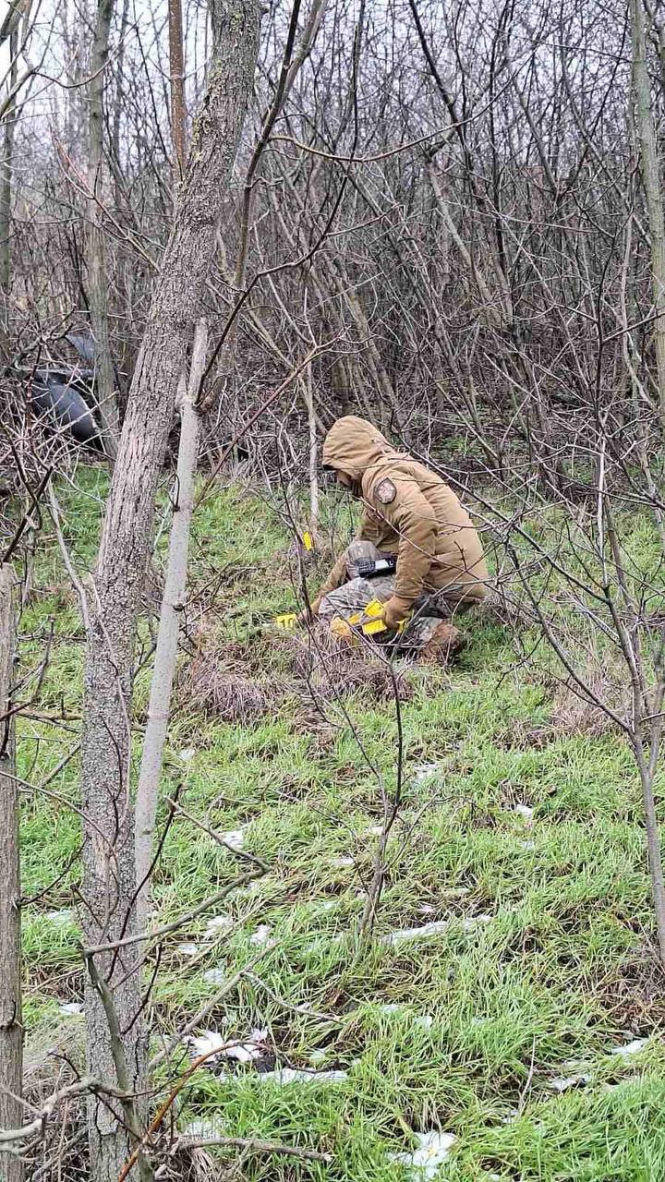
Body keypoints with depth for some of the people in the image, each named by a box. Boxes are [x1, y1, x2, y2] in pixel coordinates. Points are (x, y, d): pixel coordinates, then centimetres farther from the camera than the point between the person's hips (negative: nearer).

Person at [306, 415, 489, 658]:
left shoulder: (381, 474, -9)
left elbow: (420, 520, -29)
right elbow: (358, 549, 34)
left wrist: (401, 599, -26)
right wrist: (320, 599, 35)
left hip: (444, 587, -10)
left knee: (334, 608, -3)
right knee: (357, 553, 18)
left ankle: (429, 633, -15)